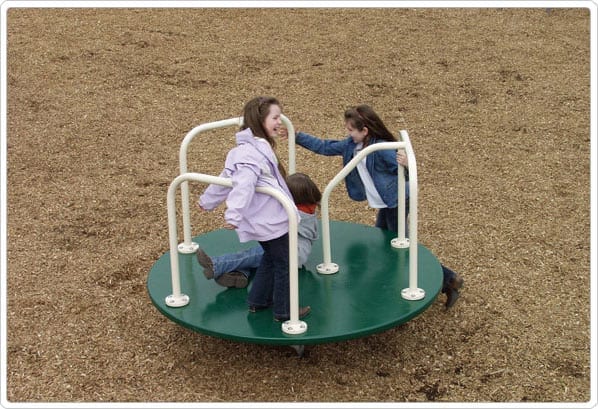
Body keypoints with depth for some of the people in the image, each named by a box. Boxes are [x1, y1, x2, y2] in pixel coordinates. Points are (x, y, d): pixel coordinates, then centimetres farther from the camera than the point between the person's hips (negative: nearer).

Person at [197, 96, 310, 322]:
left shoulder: (254, 147, 10)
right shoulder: (253, 152, -22)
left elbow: (227, 177, 19)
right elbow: (243, 185, -35)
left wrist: (208, 200, 29)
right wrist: (233, 215, -44)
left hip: (263, 220, 10)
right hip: (271, 221, -10)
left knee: (270, 258, 24)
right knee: (283, 264, 4)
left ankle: (257, 300, 34)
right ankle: (283, 310, 16)